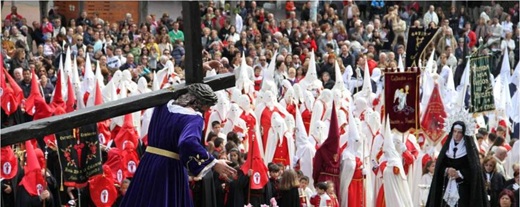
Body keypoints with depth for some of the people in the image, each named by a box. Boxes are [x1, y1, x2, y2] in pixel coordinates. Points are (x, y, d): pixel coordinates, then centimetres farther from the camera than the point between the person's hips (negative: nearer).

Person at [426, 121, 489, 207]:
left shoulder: (470, 148, -1)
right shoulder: (447, 146, 10)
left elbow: (473, 169, -7)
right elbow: (439, 166, 8)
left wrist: (459, 173, -15)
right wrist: (447, 170, -12)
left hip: (463, 187, -4)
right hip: (447, 187, 4)